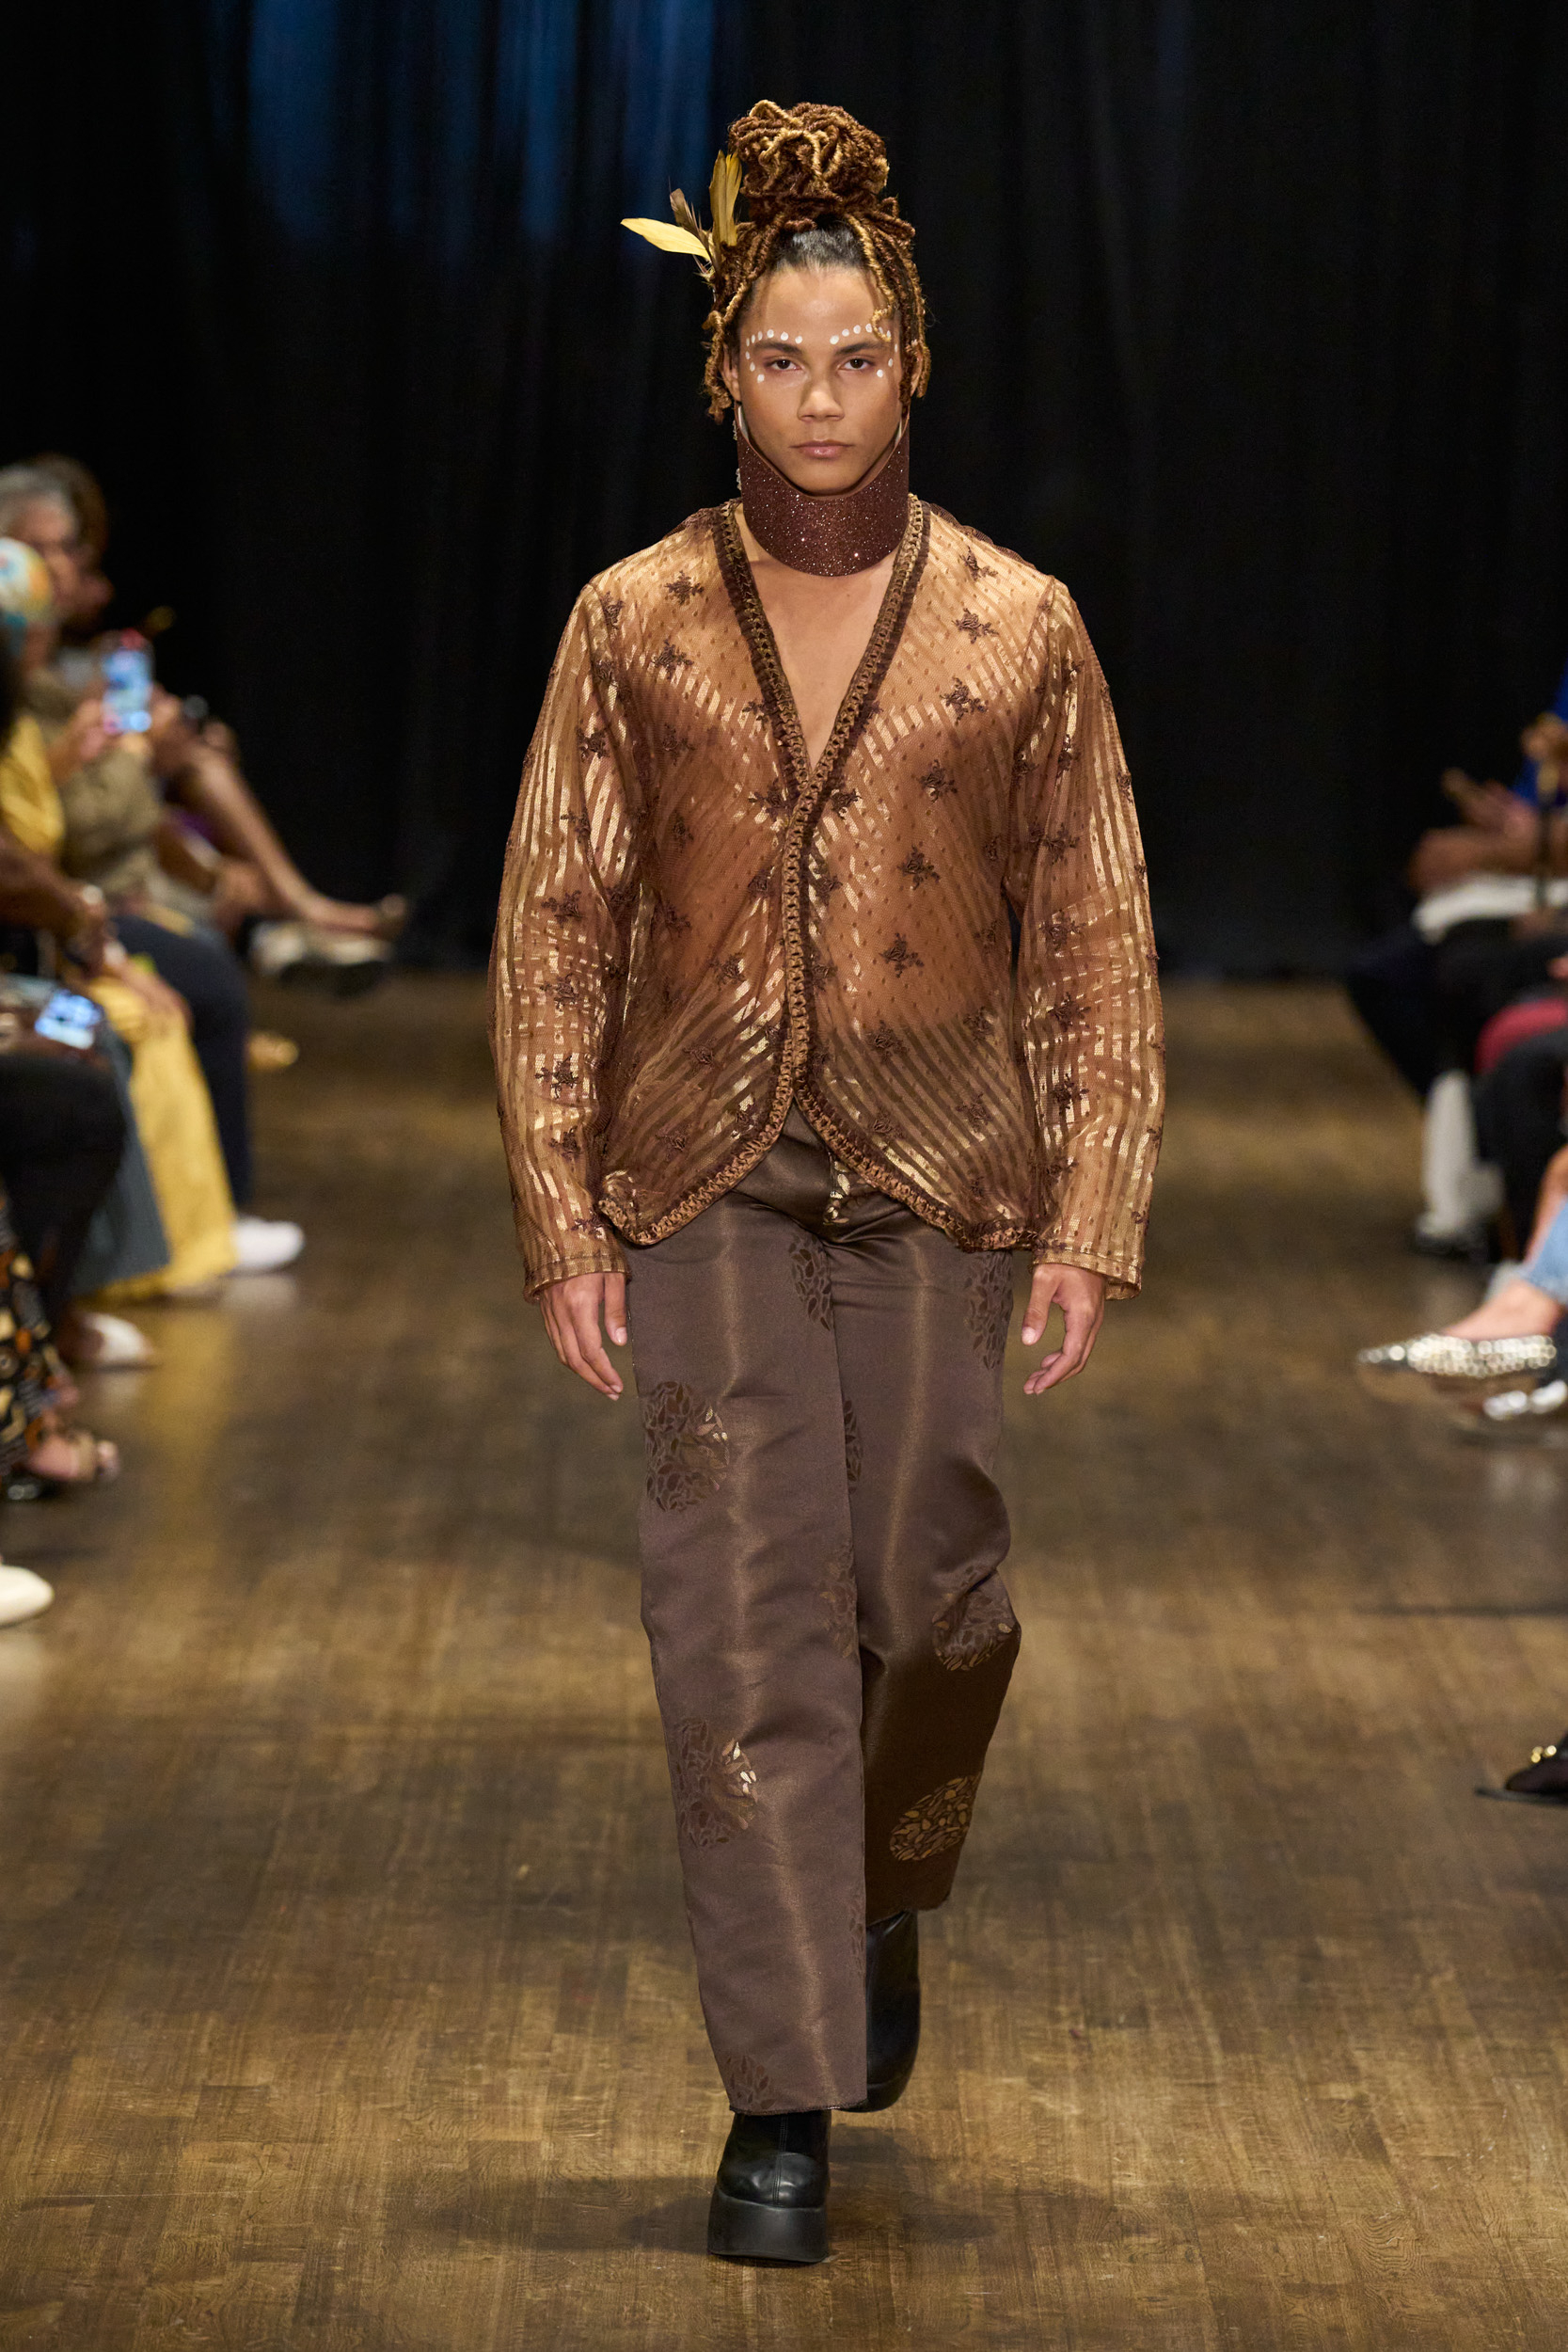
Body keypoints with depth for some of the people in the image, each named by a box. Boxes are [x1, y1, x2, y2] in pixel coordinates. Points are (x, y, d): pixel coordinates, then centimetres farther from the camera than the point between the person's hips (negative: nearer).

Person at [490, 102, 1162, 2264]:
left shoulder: (1018, 626, 1)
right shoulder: (634, 624, 1)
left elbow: (1097, 945, 3)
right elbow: (553, 932, 3)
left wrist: (1093, 1222, -3)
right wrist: (563, 1218, -3)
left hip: (941, 1187, 0)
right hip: (714, 1179, 0)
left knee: (929, 1602, 6)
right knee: (746, 1625, -4)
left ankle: (888, 1906, 39)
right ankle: (784, 2104, 2)